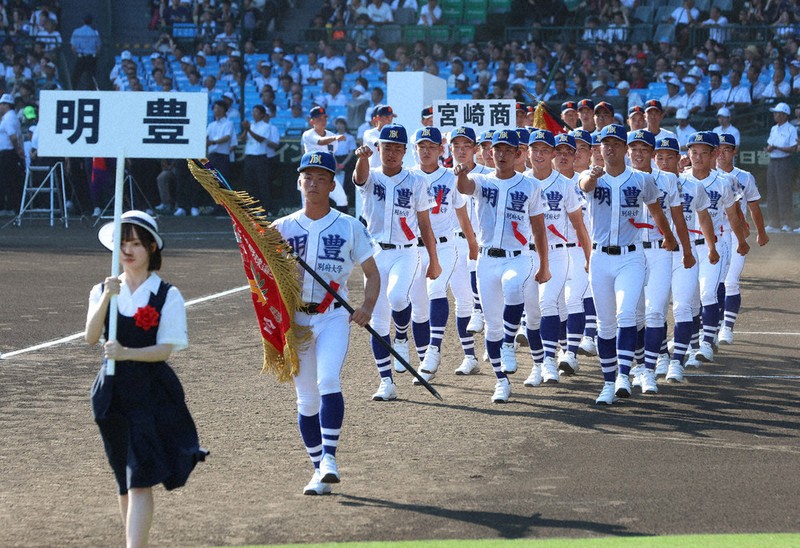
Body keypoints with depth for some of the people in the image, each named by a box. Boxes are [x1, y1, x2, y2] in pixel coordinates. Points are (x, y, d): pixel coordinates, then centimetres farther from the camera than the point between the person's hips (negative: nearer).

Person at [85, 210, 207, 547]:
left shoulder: (168, 296, -3)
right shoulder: (103, 291, 7)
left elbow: (166, 349, -11)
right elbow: (91, 338, -9)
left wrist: (126, 353, -26)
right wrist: (107, 298, -22)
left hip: (151, 391, -4)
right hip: (113, 392, 4)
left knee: (140, 480, -13)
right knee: (124, 481, 14)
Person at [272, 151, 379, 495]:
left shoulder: (349, 227, 4)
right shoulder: (283, 228, 7)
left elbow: (372, 274, 6)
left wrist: (367, 306, -12)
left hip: (333, 315, -2)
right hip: (295, 317, 2)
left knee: (328, 380, -24)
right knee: (306, 399, 3)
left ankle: (329, 457, -22)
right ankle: (319, 470, 13)